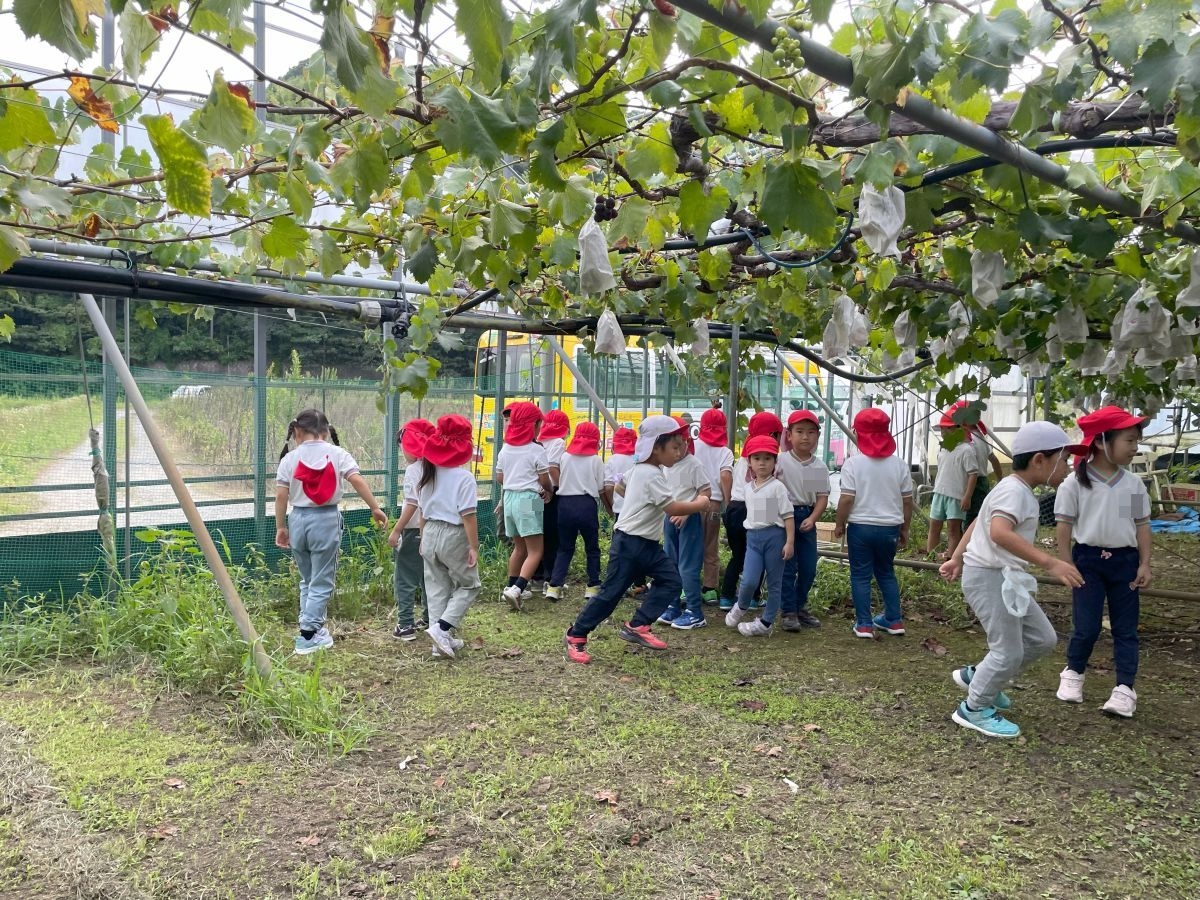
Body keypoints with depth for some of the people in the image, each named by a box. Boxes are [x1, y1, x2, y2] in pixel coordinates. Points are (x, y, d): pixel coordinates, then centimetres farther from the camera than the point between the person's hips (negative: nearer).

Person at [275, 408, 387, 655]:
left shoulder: (289, 458, 1)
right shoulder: (337, 454, -3)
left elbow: (281, 496, -2)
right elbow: (357, 480, -13)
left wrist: (280, 527, 6)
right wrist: (375, 508, -9)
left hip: (298, 519, 3)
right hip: (326, 519, -2)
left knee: (307, 579, 20)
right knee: (322, 582, 5)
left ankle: (312, 627, 26)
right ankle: (307, 636, 4)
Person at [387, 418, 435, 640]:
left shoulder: (413, 470, -15)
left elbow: (412, 504, -20)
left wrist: (396, 530, -18)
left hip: (414, 531, -8)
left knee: (404, 579, -1)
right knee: (427, 577, 18)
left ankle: (406, 626, -2)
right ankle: (429, 620, 28)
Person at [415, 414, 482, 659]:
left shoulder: (428, 477, 6)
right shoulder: (464, 478, -14)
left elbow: (423, 513, 12)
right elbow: (468, 516, -17)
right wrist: (474, 547, -12)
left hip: (430, 534, 6)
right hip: (454, 536, -6)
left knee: (436, 588, 14)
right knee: (468, 586, 11)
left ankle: (442, 641, 20)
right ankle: (441, 628, -5)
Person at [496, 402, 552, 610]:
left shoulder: (505, 449, 9)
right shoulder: (537, 450, -10)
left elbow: (499, 478, 14)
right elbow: (544, 480, -6)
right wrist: (547, 492, 14)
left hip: (509, 498, 7)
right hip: (529, 500, -7)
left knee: (519, 547, 21)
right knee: (535, 551, -5)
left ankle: (512, 587, 26)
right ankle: (516, 590, -19)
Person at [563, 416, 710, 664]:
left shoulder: (640, 469, 10)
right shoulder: (652, 475, -20)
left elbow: (622, 485, 28)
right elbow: (673, 508, -24)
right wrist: (699, 504, -9)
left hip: (647, 543, 10)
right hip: (629, 543, -10)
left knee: (671, 582, 3)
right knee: (611, 593, -3)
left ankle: (637, 627, 6)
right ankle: (575, 636, 9)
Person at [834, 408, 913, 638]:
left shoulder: (853, 463, -11)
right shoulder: (899, 464, -1)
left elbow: (846, 499, -13)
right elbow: (907, 500, 4)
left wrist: (839, 524, 1)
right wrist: (904, 528, 17)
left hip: (860, 527, -3)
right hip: (889, 527, 4)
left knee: (861, 575, 7)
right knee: (886, 573, 20)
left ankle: (864, 624, 8)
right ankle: (894, 620, 25)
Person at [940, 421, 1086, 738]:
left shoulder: (1020, 491, 14)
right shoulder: (1014, 490, -19)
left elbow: (977, 523, 22)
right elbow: (999, 532, -37)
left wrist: (957, 558, 27)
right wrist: (1049, 562, -40)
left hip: (1006, 578, 10)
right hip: (989, 577, -10)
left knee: (1043, 639, 14)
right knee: (1009, 651, -3)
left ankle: (976, 676, 27)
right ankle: (974, 709, 16)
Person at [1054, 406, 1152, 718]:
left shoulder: (1134, 484, 2)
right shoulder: (1075, 483, -8)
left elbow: (1142, 525, 7)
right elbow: (1064, 525, -5)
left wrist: (1144, 563, 1)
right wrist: (1066, 564, -7)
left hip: (1125, 560, 3)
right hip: (1088, 559, -3)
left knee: (1125, 627, 5)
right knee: (1086, 626, 1)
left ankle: (1125, 688, 12)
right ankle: (1073, 673, 25)